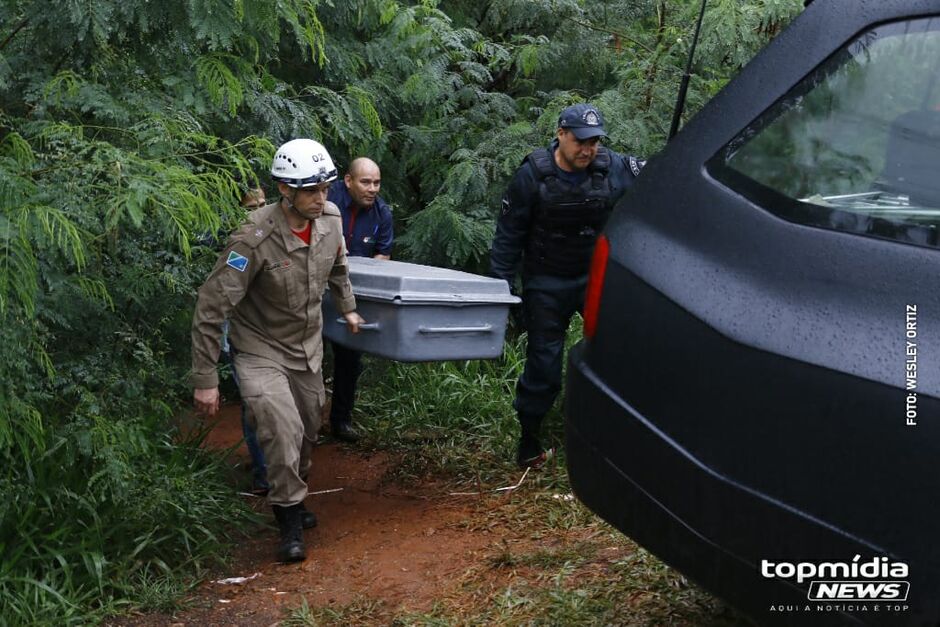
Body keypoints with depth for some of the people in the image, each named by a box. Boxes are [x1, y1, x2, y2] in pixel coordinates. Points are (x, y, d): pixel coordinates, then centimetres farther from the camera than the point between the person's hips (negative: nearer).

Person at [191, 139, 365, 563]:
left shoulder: (330, 220, -11)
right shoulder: (255, 239, -31)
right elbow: (212, 307, -28)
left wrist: (347, 307, 28)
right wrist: (205, 379, -26)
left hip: (308, 348, 6)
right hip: (261, 350, -6)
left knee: (307, 432, 18)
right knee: (283, 428, -25)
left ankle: (292, 498, 45)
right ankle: (290, 520, -6)